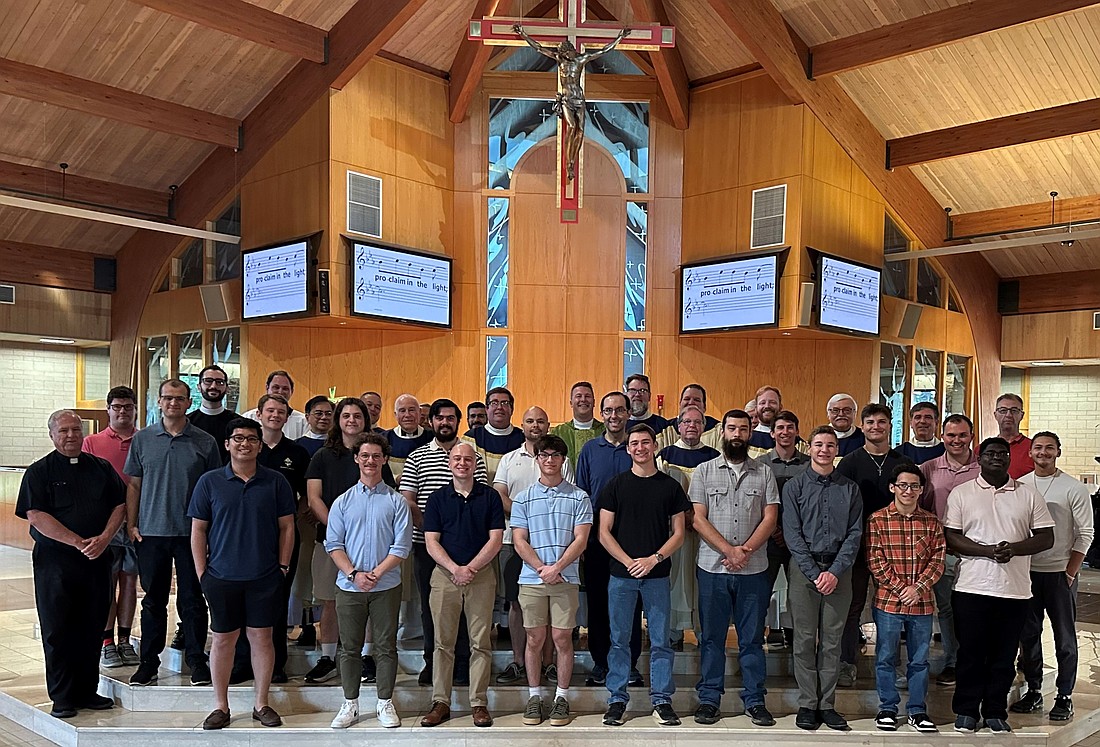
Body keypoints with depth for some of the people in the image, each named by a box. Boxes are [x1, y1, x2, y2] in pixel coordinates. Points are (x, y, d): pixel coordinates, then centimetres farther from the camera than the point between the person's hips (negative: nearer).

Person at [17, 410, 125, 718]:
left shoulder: (102, 468, 11)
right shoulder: (39, 472, 1)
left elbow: (119, 505, 8)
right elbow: (37, 516, -10)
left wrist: (103, 539, -10)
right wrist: (79, 543, -16)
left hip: (97, 560, 3)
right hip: (55, 561, -3)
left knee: (92, 627, 7)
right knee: (57, 630, 1)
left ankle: (87, 691, 18)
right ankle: (62, 697, 11)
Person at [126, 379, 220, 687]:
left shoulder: (205, 442, 1)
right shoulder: (142, 439, 5)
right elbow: (133, 485, 8)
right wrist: (131, 524, 1)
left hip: (192, 533, -1)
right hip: (151, 532, 1)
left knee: (192, 600, 5)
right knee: (153, 600, 10)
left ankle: (197, 660, 16)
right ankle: (149, 661, 21)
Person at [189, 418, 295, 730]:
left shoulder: (276, 482, 2)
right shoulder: (209, 482, 1)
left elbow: (286, 526, 5)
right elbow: (198, 529, 4)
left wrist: (283, 566, 0)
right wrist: (202, 573, -1)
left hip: (265, 577, 0)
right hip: (221, 576, 0)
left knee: (261, 637, 7)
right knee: (223, 639, 8)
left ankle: (261, 704, 19)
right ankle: (220, 706, 21)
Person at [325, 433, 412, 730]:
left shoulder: (396, 501, 0)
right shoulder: (343, 502, 5)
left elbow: (402, 546, -5)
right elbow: (334, 545, 1)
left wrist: (376, 573, -15)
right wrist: (354, 574, -12)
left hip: (386, 586, -1)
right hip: (349, 586, 1)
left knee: (386, 647, 6)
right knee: (349, 647, 9)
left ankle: (385, 703, 19)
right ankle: (350, 704, 21)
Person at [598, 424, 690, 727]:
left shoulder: (670, 486, 6)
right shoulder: (616, 485, 5)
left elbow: (678, 534, 5)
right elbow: (604, 533, 2)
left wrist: (654, 559, -9)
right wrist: (629, 562, -10)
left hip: (657, 574, 0)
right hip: (621, 574, 0)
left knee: (660, 641, 4)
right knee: (619, 640, 5)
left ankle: (662, 700, 15)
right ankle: (617, 700, 16)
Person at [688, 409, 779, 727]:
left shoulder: (764, 473, 7)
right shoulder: (705, 471, 4)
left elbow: (770, 519, 1)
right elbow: (698, 519, -2)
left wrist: (745, 550, -13)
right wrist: (729, 550, -13)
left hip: (754, 570, 1)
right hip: (712, 568, 0)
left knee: (752, 638, 7)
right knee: (712, 637, 7)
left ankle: (755, 701, 18)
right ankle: (709, 699, 16)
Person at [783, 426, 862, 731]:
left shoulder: (850, 489, 8)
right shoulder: (794, 486, 3)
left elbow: (855, 533, 2)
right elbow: (792, 533, -3)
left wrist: (835, 572, -9)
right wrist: (814, 573, -11)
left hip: (838, 571, 1)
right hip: (804, 569, -1)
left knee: (832, 641, 5)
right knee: (805, 640, 1)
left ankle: (827, 704, 12)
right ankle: (807, 704, 9)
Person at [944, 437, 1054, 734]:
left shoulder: (1029, 496, 8)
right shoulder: (961, 494, 3)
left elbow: (1047, 537, 4)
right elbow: (951, 538, -3)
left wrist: (1014, 548, -14)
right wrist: (989, 551, -18)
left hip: (1015, 590, 2)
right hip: (971, 587, -2)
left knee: (1004, 655, 9)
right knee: (971, 653, 5)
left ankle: (995, 712, 22)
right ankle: (966, 711, 18)